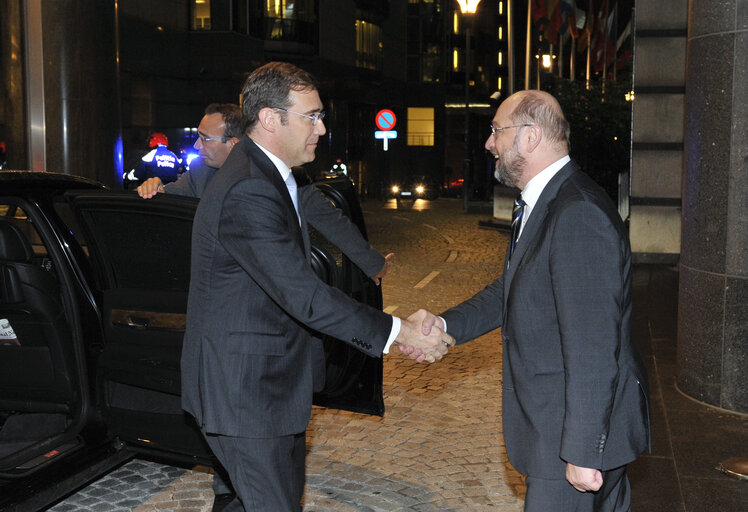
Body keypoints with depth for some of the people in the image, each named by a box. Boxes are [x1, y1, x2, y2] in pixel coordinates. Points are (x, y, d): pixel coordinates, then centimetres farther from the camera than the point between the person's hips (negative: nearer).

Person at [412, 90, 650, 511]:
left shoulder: (580, 215, -25)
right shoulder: (542, 204, 9)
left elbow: (593, 349, -26)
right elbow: (512, 288, 16)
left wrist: (582, 452, -24)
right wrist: (446, 324, 0)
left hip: (582, 426, -10)